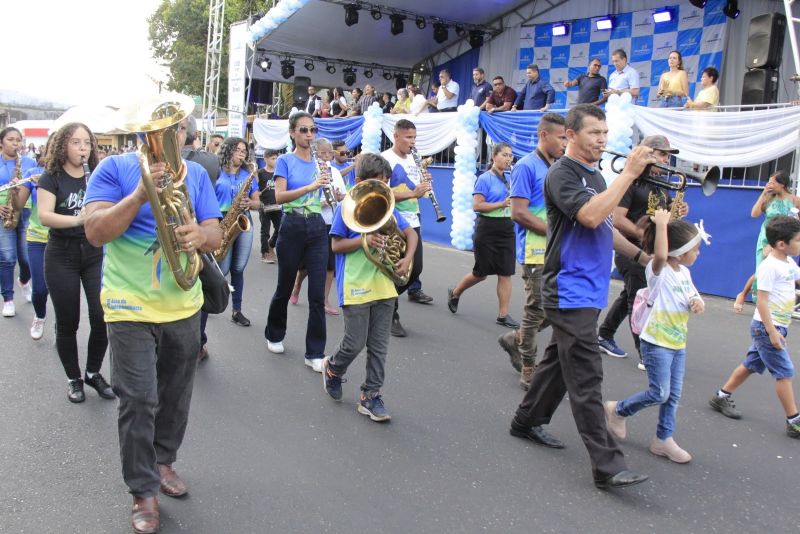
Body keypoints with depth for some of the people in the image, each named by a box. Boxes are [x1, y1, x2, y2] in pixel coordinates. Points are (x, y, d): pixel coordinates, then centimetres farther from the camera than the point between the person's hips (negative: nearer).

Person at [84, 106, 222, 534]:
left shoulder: (195, 173, 5)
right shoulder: (114, 168, -6)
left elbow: (216, 234, 0)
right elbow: (95, 233, -16)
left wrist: (199, 234, -23)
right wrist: (140, 195, -27)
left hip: (184, 306, 4)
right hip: (131, 307, -4)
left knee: (175, 396, 16)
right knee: (139, 401, -3)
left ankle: (163, 461, 37)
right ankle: (143, 492, 12)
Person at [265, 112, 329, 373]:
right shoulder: (285, 160, -3)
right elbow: (279, 196, -17)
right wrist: (311, 186, -27)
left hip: (317, 228, 3)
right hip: (292, 228, -3)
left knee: (317, 294, -2)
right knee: (285, 288, 12)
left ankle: (315, 353, 4)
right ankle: (274, 335, 36)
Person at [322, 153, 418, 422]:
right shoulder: (347, 206, -5)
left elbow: (411, 233, 15)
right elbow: (336, 245, -7)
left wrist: (407, 258, -3)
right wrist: (364, 239, -22)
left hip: (384, 285, 5)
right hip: (356, 286, -5)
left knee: (379, 346, 7)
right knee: (355, 343, 0)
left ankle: (371, 395, 17)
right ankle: (332, 367, 31)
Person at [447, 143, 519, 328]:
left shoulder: (509, 180, 10)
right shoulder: (484, 179, -9)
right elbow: (476, 205, -17)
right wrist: (502, 204, -23)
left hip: (507, 229, 6)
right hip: (487, 229, -6)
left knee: (505, 273, 1)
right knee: (481, 273, 5)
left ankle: (503, 315, 6)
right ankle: (455, 293, 31)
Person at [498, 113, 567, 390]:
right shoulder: (526, 167, -10)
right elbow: (518, 213, -17)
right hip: (536, 252, -8)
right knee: (537, 311, -1)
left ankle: (516, 340, 29)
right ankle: (529, 372, 12)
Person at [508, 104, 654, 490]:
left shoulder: (595, 176, 17)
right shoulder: (562, 174, -11)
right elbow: (589, 216, -28)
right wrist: (629, 173, -23)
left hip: (589, 290, 10)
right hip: (571, 292, -10)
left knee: (559, 362, 19)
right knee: (586, 379, -8)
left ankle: (528, 421, 34)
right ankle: (607, 465, -6)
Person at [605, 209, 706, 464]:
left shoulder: (684, 272, 10)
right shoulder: (658, 270, -16)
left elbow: (694, 298, 17)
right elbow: (660, 255, -40)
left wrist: (698, 303, -7)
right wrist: (661, 224, -32)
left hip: (678, 342, 8)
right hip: (656, 342, -8)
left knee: (674, 394, 10)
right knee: (659, 393, -7)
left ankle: (664, 439, 21)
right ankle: (618, 410, 15)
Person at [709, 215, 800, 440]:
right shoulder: (769, 266, -19)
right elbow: (762, 301, -21)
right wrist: (772, 332, -23)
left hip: (776, 326, 9)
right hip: (766, 327, -9)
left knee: (751, 365, 16)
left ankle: (722, 397, 27)